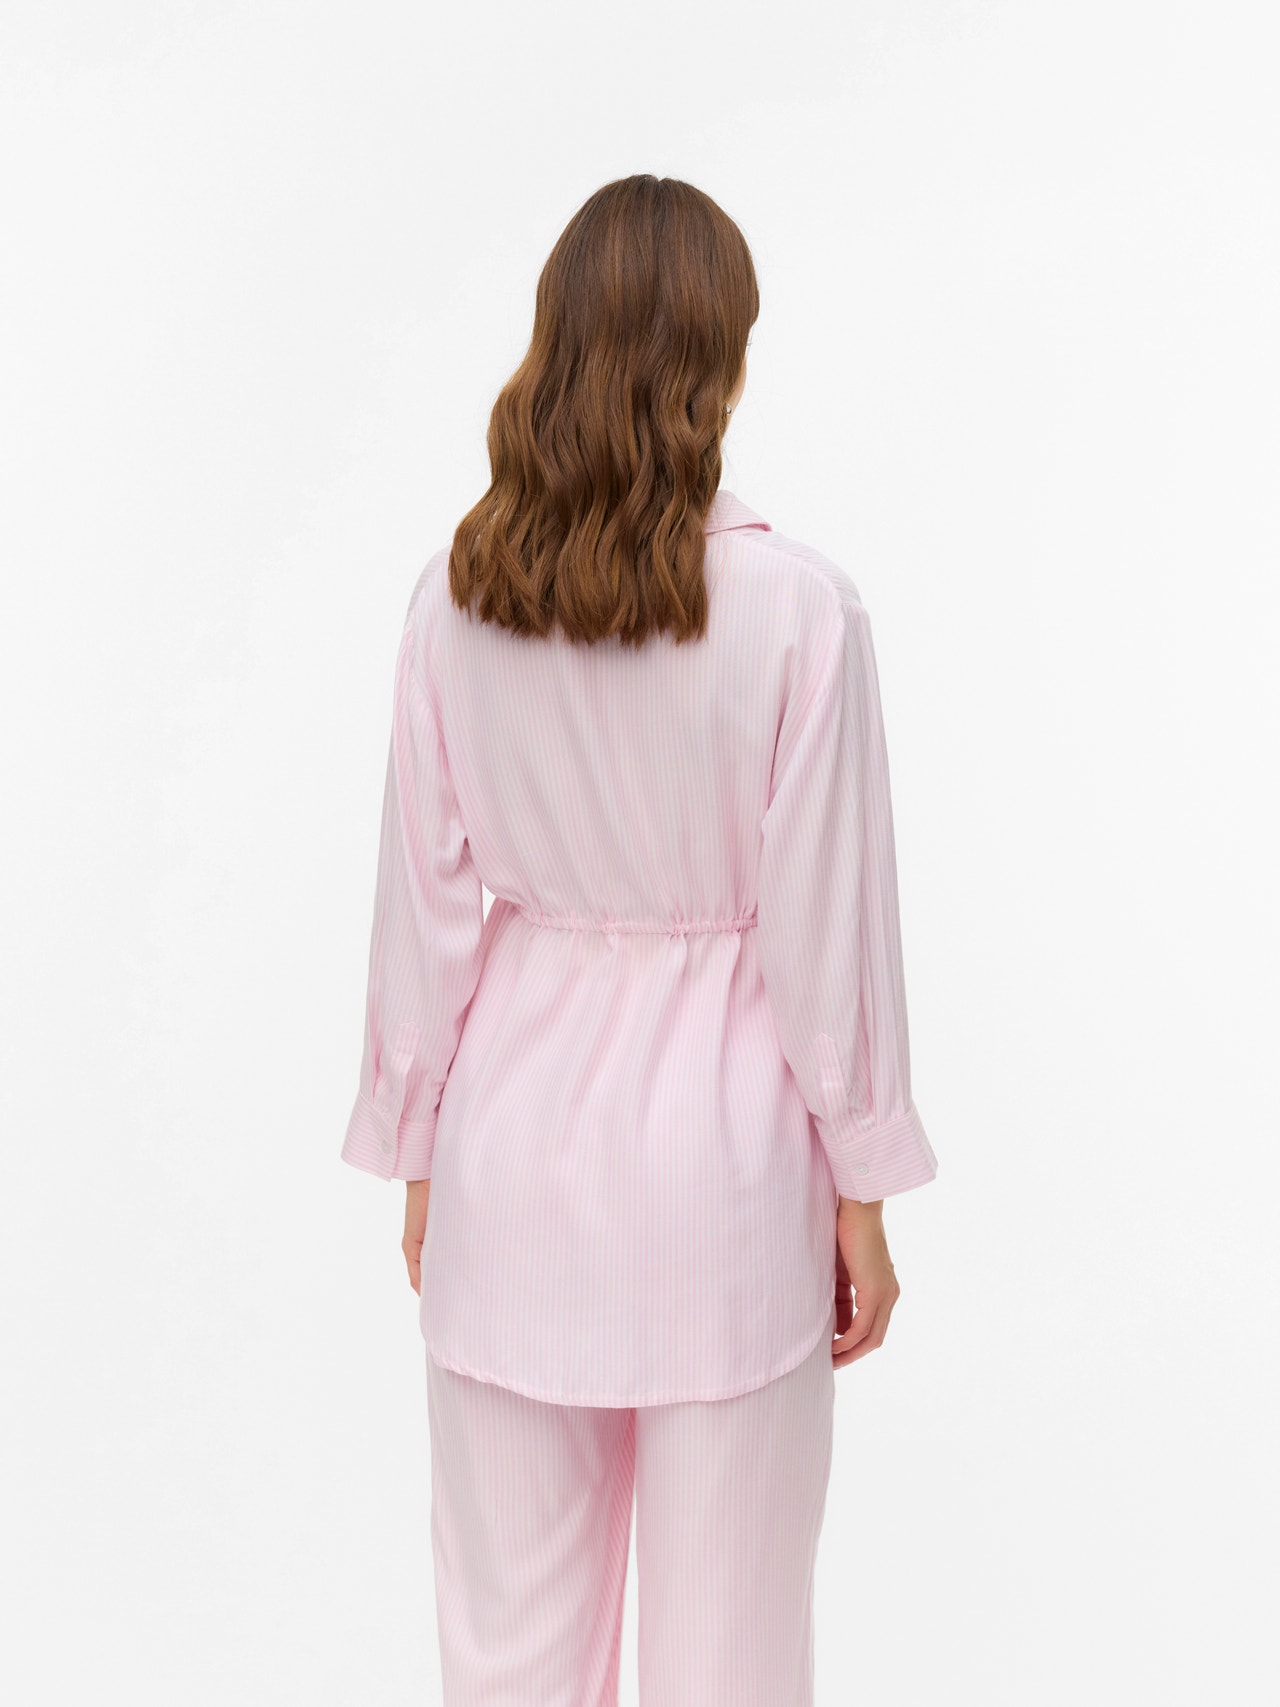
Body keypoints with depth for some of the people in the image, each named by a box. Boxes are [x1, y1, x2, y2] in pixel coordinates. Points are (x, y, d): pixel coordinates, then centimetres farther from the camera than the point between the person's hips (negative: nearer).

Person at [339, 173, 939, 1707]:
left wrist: (419, 1158, 11)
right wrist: (860, 1189, 2)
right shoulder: (799, 607, -15)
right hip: (718, 1135, -2)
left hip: (518, 1132, 3)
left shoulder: (455, 599, -7)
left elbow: (426, 907, -1)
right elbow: (826, 924, -10)